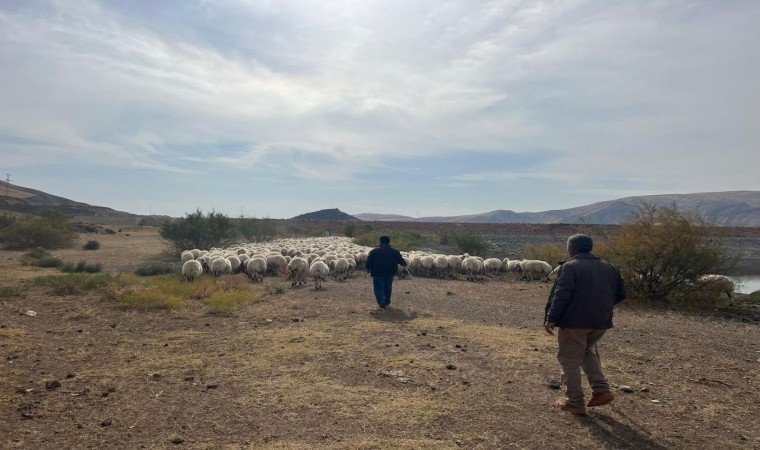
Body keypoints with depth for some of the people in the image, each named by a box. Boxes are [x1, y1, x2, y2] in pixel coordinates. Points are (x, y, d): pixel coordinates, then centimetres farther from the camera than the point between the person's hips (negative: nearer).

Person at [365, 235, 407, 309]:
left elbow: (369, 261, -5)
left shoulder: (374, 251, -1)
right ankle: (387, 302, 24)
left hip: (378, 273, -2)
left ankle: (381, 300, -21)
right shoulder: (395, 251, 4)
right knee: (388, 287, 17)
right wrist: (404, 263, 28)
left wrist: (368, 268, 6)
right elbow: (401, 260, 8)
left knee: (378, 287, 1)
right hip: (390, 273, 3)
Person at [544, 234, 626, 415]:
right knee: (588, 351, 28)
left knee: (570, 360, 5)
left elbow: (561, 295, -18)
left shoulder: (570, 267, -9)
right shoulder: (608, 267, 12)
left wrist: (550, 319, -16)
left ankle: (575, 402, 10)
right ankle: (601, 390, 17)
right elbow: (620, 294, 16)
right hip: (601, 322, 7)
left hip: (575, 321, -7)